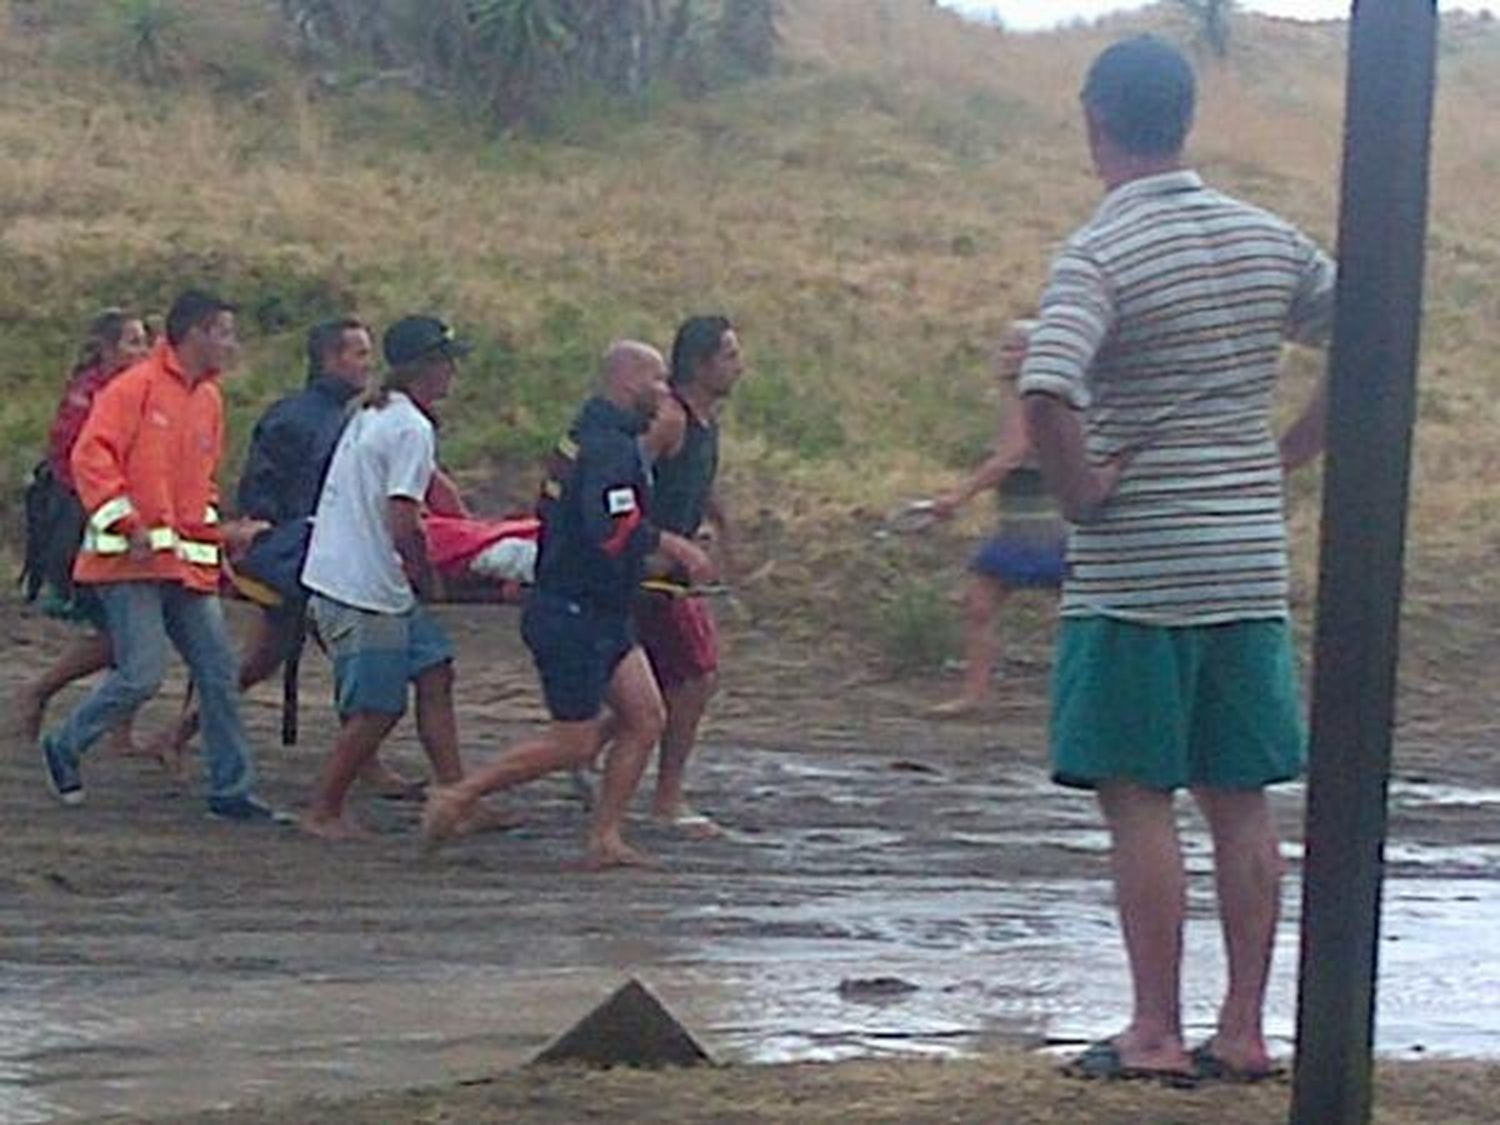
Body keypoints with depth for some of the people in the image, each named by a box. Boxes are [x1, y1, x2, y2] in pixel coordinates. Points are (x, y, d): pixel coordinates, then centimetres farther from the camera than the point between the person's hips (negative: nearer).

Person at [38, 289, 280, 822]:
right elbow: (91, 457, -14)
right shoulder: (136, 387, -8)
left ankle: (231, 789, 9)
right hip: (132, 561, -8)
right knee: (142, 675, -12)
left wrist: (217, 529, 14)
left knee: (219, 674, 3)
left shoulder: (209, 399, 17)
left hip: (188, 563, 8)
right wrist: (128, 524, -20)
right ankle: (64, 748, 10)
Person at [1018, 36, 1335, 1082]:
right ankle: (1243, 1029, 12)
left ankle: (1156, 1031, 3)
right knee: (1242, 801, 9)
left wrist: (1080, 493, -13)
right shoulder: (1269, 240, 6)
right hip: (1252, 563, 5)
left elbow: (1047, 393, -28)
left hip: (1134, 571, -5)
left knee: (1138, 800, 1)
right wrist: (1283, 458, 10)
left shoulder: (1099, 254, -12)